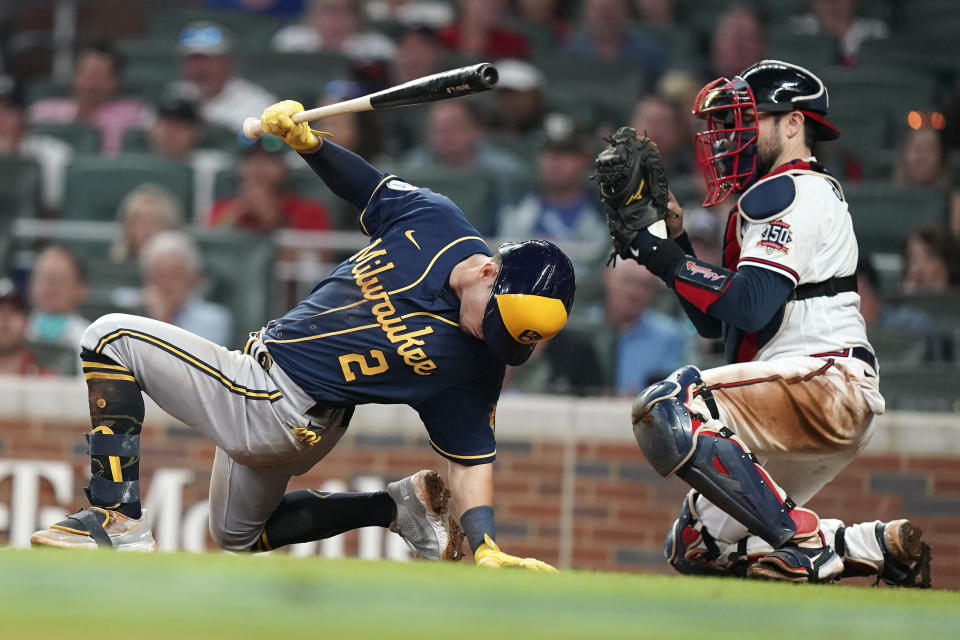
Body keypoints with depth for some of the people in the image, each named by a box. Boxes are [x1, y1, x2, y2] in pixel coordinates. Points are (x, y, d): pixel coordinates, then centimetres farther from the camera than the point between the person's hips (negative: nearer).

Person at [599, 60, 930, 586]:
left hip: (825, 381, -11)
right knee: (694, 549, 14)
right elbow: (713, 321, 24)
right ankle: (875, 546, 11)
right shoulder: (767, 199, 25)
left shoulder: (788, 193, -7)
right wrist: (675, 242, 14)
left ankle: (805, 542, -28)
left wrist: (665, 258, -14)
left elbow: (749, 306, -21)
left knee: (666, 409, -29)